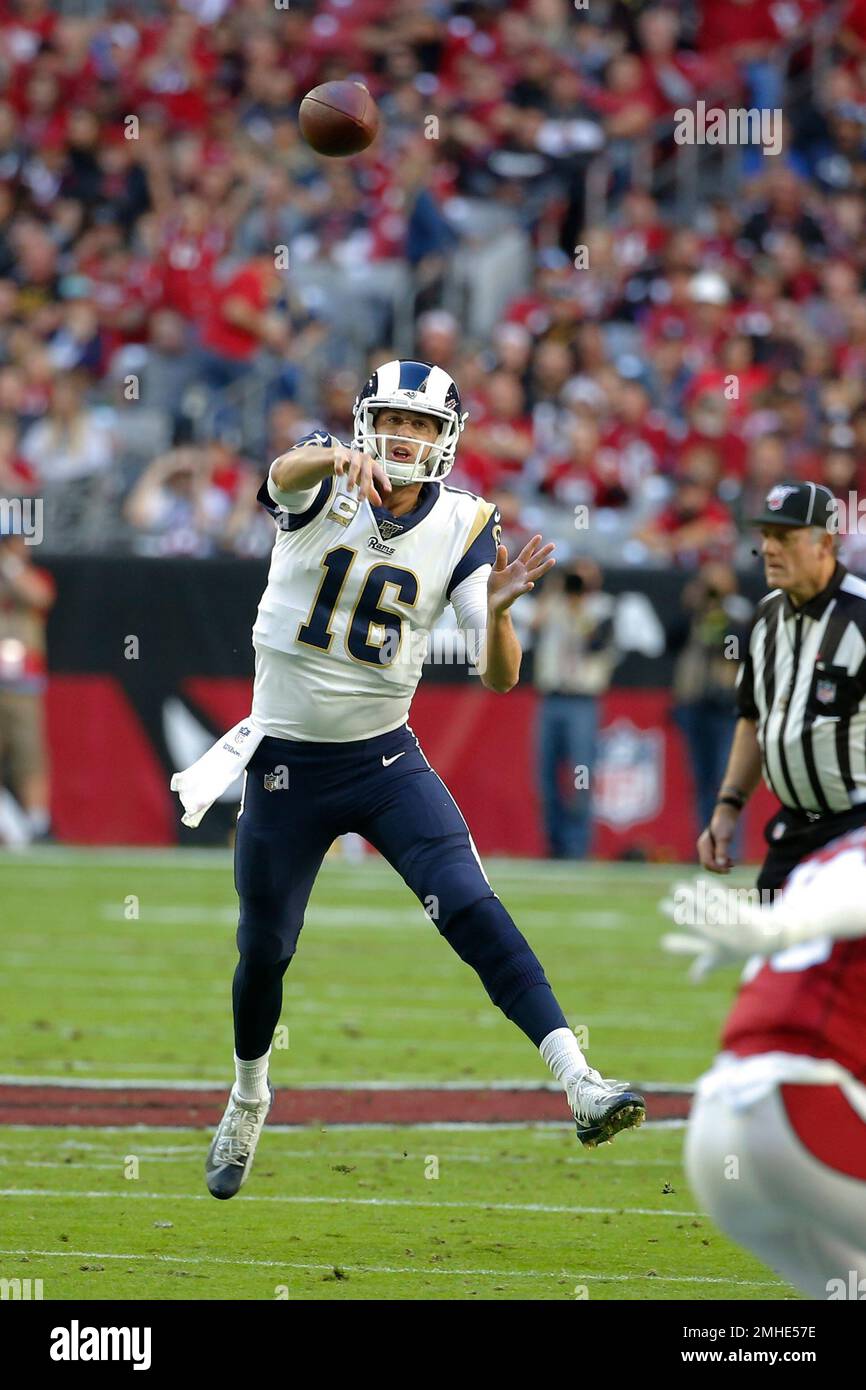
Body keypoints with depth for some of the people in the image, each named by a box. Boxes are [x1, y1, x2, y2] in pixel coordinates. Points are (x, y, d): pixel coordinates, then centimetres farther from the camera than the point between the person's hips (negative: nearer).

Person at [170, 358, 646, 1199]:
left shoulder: (461, 528, -6)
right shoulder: (324, 487, -10)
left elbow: (499, 675, -10)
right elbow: (287, 472, -37)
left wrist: (497, 609, -32)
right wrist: (340, 459, -60)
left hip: (386, 758, 0)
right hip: (287, 761, 0)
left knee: (472, 909, -18)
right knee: (265, 949, 14)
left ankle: (579, 1083, -24)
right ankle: (248, 1100, 41)